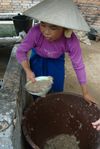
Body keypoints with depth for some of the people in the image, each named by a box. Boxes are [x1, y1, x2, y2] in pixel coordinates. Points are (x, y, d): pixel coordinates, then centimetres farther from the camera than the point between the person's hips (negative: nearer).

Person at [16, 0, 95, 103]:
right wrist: (28, 71, -39)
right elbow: (21, 52, -24)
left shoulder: (72, 41, -38)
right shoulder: (35, 32, -40)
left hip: (57, 61, 1)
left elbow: (78, 66, -27)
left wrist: (85, 92, -19)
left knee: (57, 89, 12)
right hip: (38, 58, 0)